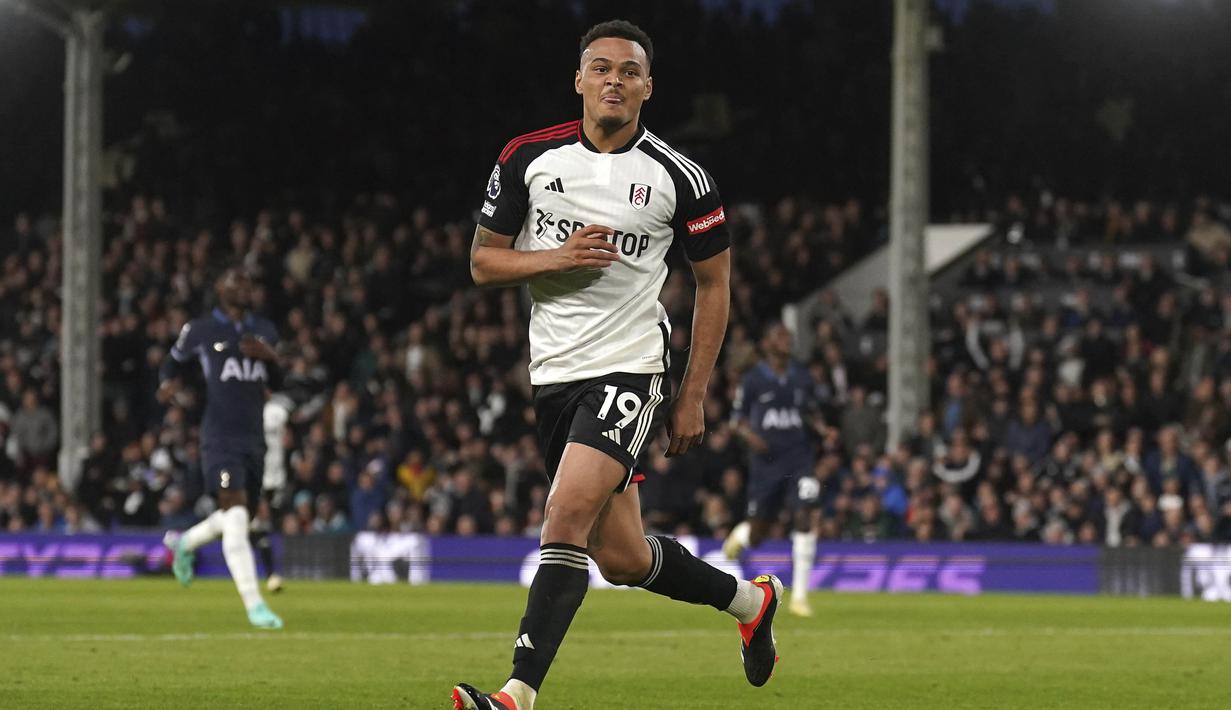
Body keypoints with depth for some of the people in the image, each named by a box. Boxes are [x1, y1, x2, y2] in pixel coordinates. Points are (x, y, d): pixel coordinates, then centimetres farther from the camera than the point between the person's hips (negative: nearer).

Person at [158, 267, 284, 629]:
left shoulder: (264, 331, 15)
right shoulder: (199, 330, 1)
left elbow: (279, 381, 20)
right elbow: (172, 362, 15)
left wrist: (270, 356, -1)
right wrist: (168, 383, -6)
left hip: (254, 437, 6)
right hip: (220, 439, -6)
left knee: (239, 518, 15)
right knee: (236, 516, -18)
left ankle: (184, 543, 46)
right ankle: (254, 606, -19)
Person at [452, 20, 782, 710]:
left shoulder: (680, 178, -4)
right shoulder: (529, 158, 2)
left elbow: (715, 282, 6)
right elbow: (483, 261, 7)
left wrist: (694, 396, 3)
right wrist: (557, 257, -14)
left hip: (631, 368, -4)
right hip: (554, 370, 4)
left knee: (567, 516, -23)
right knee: (622, 557, 9)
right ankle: (749, 598, 36)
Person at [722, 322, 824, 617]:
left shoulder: (803, 379, 8)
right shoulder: (753, 380, -1)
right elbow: (736, 418, 4)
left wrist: (821, 429, -1)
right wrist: (750, 435, -16)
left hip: (799, 460, 2)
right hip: (765, 462, -2)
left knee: (806, 519, -17)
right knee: (758, 534, 6)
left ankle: (799, 596, -11)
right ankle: (739, 535, 48)